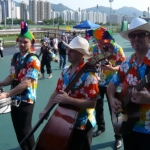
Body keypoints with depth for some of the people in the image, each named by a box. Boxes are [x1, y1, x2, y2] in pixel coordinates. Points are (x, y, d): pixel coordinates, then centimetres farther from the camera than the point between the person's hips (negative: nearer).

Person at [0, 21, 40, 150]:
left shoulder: (33, 61, -16)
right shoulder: (15, 57, 7)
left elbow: (26, 83, -24)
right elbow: (11, 77, 11)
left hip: (26, 100, -7)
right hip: (15, 100, 7)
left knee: (25, 130, 3)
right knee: (18, 129, 16)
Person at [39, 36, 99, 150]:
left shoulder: (89, 75, -20)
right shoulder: (65, 71, 3)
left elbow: (92, 103, -25)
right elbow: (57, 92, 11)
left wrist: (69, 100, -31)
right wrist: (46, 110, 4)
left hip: (82, 125, -7)